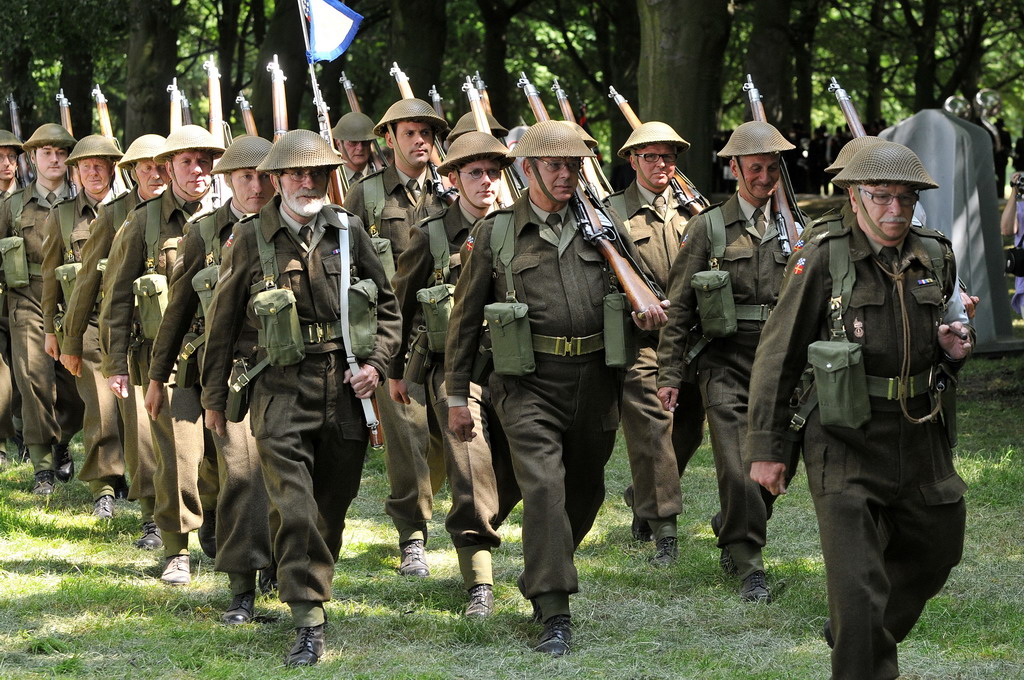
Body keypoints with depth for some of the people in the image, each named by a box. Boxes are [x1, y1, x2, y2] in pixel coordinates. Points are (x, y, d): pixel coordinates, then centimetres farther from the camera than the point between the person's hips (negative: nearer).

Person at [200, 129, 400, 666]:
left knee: (333, 506, 12)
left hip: (345, 386, 3)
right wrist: (214, 398, 10)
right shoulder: (250, 239, 1)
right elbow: (222, 324, 8)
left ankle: (314, 589, 33)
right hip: (282, 389, -3)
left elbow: (388, 305, 14)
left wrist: (376, 363, -1)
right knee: (295, 509, -13)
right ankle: (308, 625, -12)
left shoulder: (348, 232, 6)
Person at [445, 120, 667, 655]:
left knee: (585, 492, 13)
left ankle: (540, 579, 36)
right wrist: (456, 396, 6)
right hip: (529, 382, -4)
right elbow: (466, 318, 8)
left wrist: (650, 310, -6)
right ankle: (554, 615, -16)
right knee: (544, 487, -17)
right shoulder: (496, 233, 4)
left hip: (595, 381, 4)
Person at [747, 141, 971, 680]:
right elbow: (778, 356, -6)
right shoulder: (823, 259, -9)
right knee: (857, 589, -10)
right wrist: (766, 448, -8)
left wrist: (952, 352, -2)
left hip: (922, 441, 6)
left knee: (934, 555, 19)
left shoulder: (936, 259, 6)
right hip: (847, 443, -6)